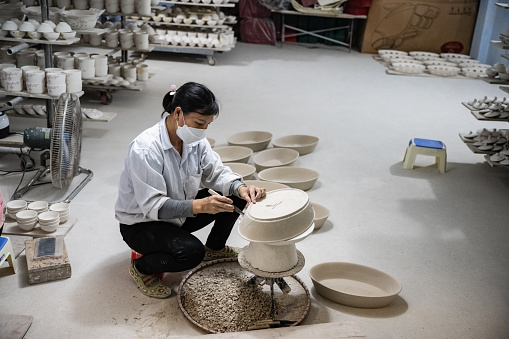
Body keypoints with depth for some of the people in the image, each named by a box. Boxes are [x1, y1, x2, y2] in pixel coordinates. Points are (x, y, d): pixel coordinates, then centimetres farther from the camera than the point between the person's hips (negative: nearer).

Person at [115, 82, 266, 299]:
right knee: (190, 252, -34)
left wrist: (241, 188, -24)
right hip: (141, 223, -7)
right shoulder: (145, 149, -31)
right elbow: (153, 205, -33)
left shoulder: (195, 140, -9)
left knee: (236, 196, -7)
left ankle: (215, 248, 18)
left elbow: (216, 173, -3)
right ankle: (141, 268, -3)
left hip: (179, 213, 7)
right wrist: (199, 206, -45)